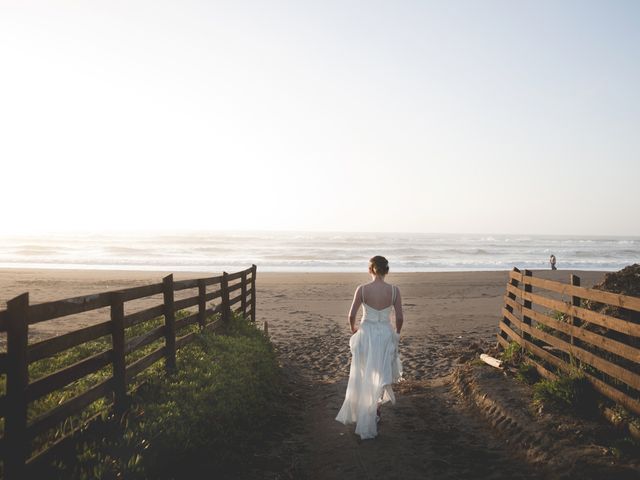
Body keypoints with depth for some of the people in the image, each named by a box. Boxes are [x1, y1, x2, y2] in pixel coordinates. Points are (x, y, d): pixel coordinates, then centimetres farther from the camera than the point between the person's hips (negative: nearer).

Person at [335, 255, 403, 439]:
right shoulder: (394, 290, -9)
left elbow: (351, 315, -10)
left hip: (365, 335, 0)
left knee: (363, 377, 20)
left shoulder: (362, 289, -12)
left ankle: (358, 413, 30)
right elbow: (400, 318, -6)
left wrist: (353, 329, 11)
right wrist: (397, 333, 13)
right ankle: (375, 409, 24)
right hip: (386, 336, 0)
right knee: (381, 376, 20)